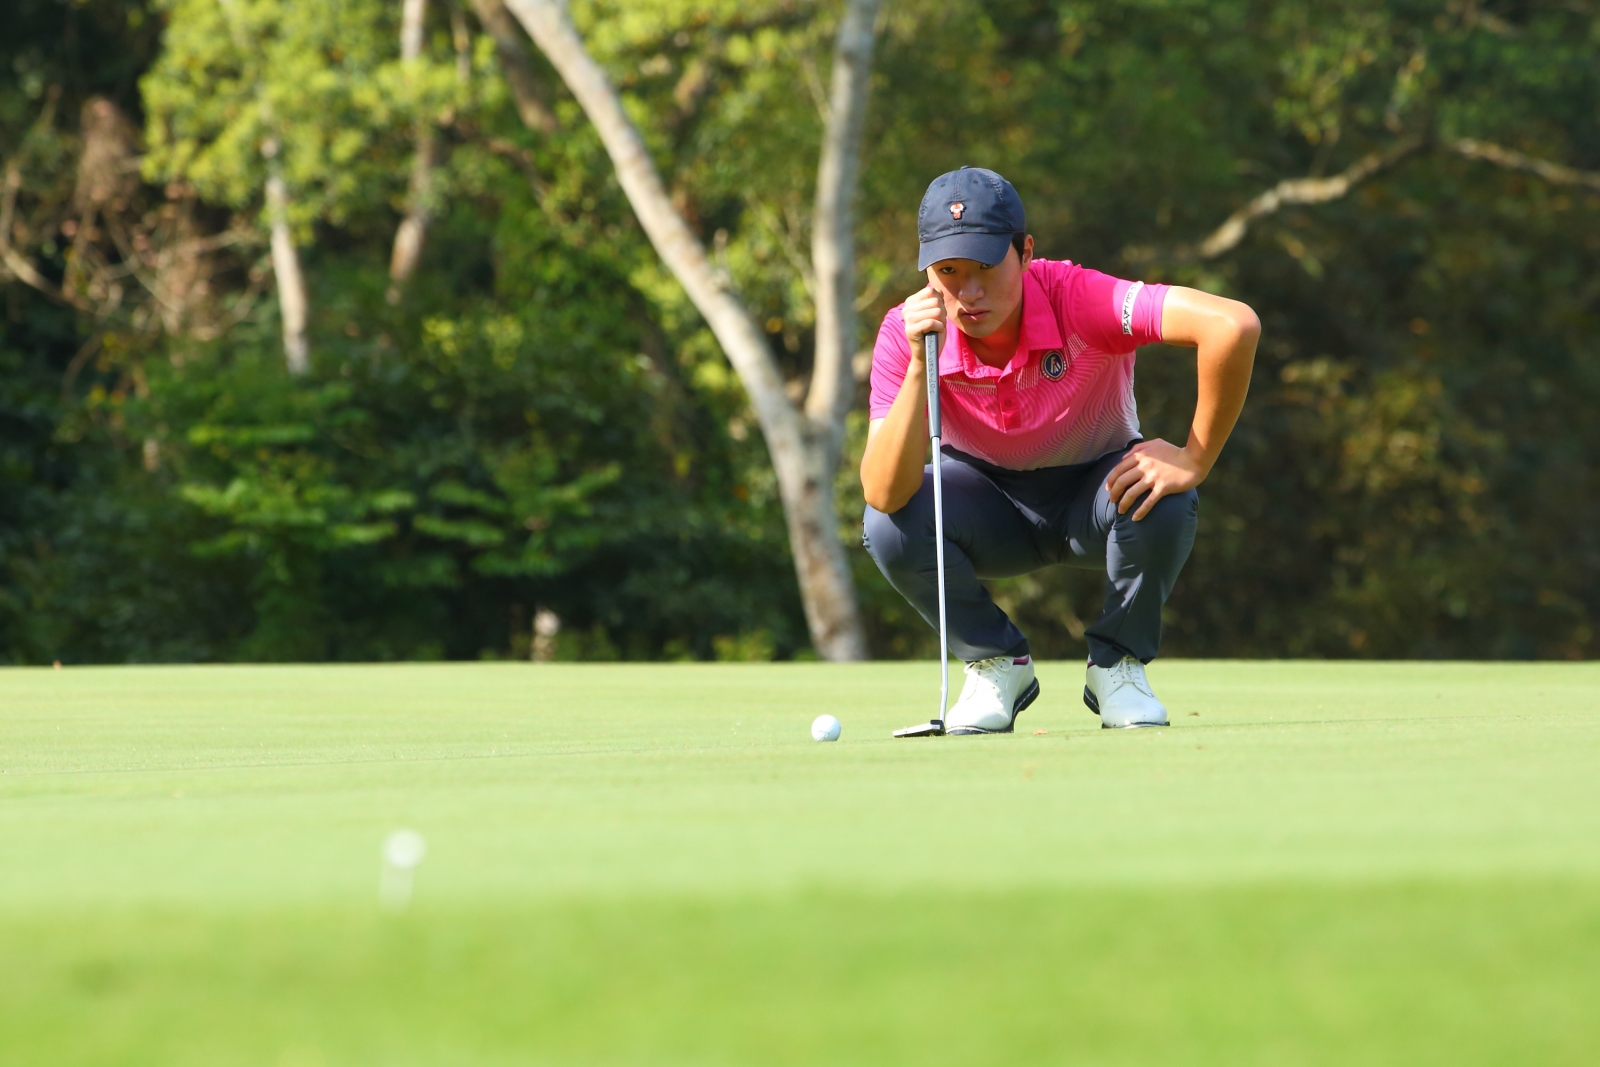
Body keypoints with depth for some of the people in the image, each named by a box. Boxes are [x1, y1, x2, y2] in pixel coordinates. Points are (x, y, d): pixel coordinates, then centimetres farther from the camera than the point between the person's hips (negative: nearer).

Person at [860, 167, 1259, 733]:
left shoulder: (1078, 300, -32)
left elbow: (1233, 325, -44)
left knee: (1166, 504, -35)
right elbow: (885, 494, -32)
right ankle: (998, 665, -1)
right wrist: (919, 366, -41)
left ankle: (1116, 665, -6)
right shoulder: (905, 334, -23)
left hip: (1098, 495, -2)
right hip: (992, 506, 2)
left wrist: (1194, 462, -36)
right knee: (888, 527, -28)